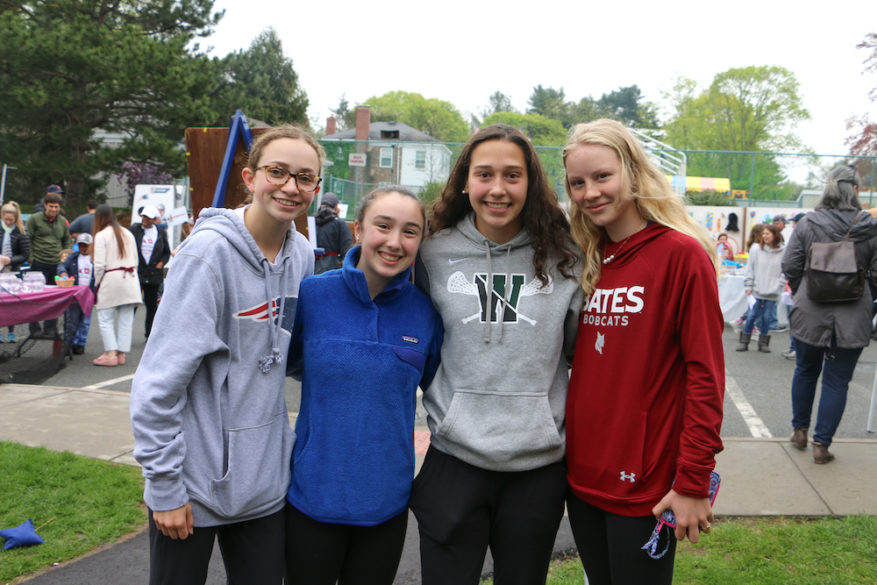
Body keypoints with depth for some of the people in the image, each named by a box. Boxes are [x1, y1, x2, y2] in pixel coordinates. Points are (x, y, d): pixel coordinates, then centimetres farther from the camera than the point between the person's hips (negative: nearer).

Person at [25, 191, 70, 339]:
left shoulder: (62, 222, 14)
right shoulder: (34, 219, 0)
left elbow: (67, 242, 24)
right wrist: (31, 258, -7)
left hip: (57, 265, 4)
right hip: (39, 265, -4)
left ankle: (51, 328, 12)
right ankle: (34, 329, 6)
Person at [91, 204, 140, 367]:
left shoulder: (101, 235, -6)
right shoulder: (128, 234, 11)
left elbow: (100, 264, -10)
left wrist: (97, 284, 1)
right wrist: (129, 275, 18)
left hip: (111, 280, -5)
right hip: (130, 281, 6)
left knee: (105, 319, 2)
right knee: (125, 319, 7)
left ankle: (111, 354, -2)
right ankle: (122, 353, 11)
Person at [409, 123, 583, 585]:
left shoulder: (563, 260, -1)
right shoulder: (434, 254, -1)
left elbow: (581, 351, 11)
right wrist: (439, 413, 4)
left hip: (539, 463, 1)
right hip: (454, 459, 0)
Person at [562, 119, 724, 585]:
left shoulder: (682, 253, -11)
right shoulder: (586, 262, 7)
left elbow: (706, 375, -13)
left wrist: (693, 482, -15)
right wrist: (570, 451, 8)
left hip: (645, 486, -6)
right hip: (582, 475, 6)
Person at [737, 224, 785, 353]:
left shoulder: (783, 252, -3)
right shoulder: (756, 249, 0)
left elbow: (785, 272, 2)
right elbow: (750, 269, 4)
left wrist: (778, 286, -6)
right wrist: (748, 286, 0)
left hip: (772, 293, 0)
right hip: (756, 291, 0)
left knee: (767, 317, 7)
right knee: (752, 316, 4)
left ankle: (763, 343, 20)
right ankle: (744, 341, 14)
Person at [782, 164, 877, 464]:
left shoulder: (807, 223, -5)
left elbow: (790, 266, -3)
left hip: (809, 314, 1)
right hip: (853, 318, -1)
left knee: (805, 371, 20)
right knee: (837, 381, 7)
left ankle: (800, 430, 30)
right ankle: (821, 444, 10)